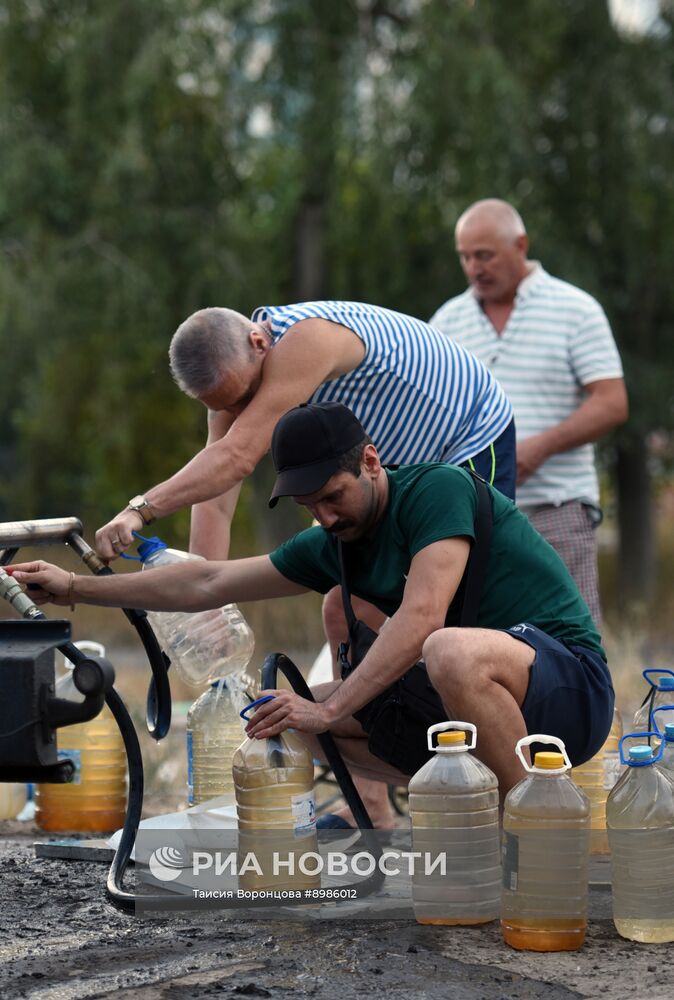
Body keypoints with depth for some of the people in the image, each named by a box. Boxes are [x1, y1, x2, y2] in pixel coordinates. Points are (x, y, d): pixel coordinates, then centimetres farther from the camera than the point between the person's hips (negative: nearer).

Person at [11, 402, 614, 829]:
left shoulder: (439, 489, -14)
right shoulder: (337, 545, 9)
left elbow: (420, 620, -26)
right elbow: (207, 584, 14)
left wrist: (329, 709, -28)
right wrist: (75, 588, 12)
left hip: (569, 686, -8)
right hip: (469, 707, 8)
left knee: (452, 653, -40)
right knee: (301, 717, 2)